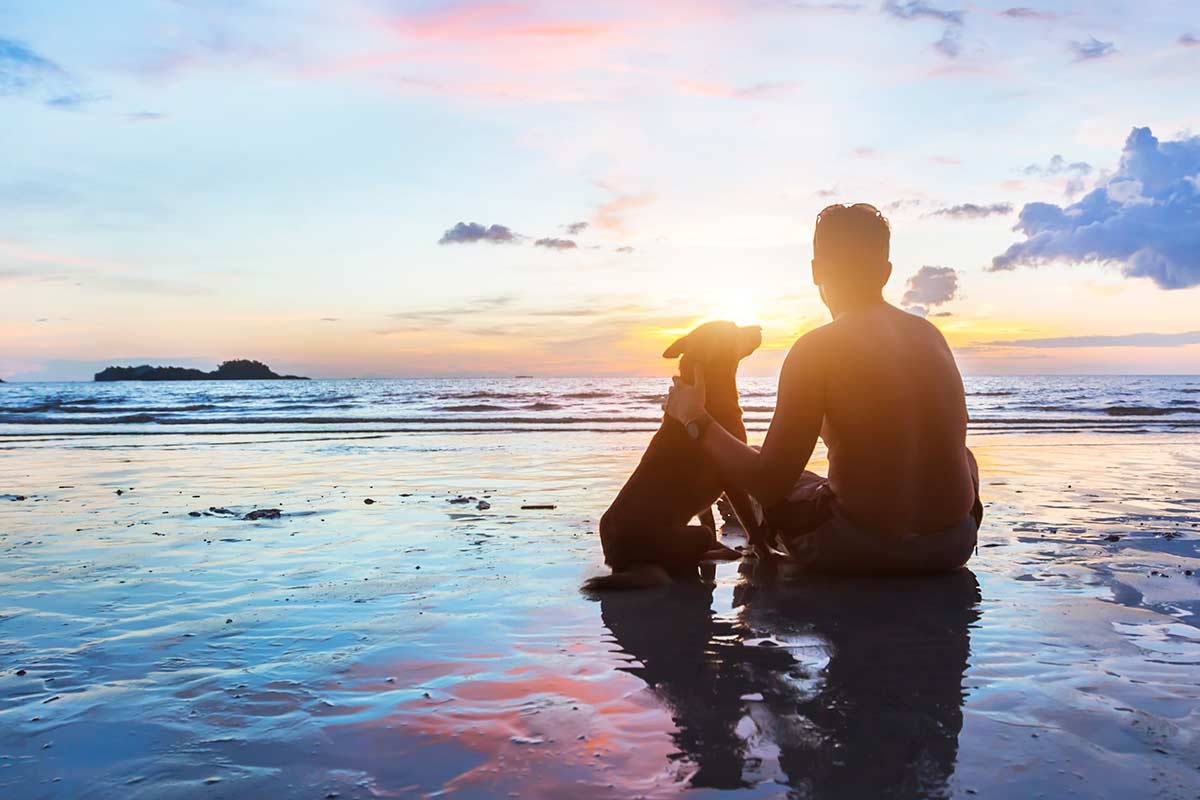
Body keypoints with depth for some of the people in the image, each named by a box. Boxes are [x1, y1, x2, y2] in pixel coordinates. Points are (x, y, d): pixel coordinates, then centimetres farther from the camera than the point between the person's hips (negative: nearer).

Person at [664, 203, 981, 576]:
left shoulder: (815, 349, -13)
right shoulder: (931, 334, 5)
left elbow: (771, 484, -16)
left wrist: (696, 421, -2)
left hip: (861, 550, -4)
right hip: (953, 544, 5)